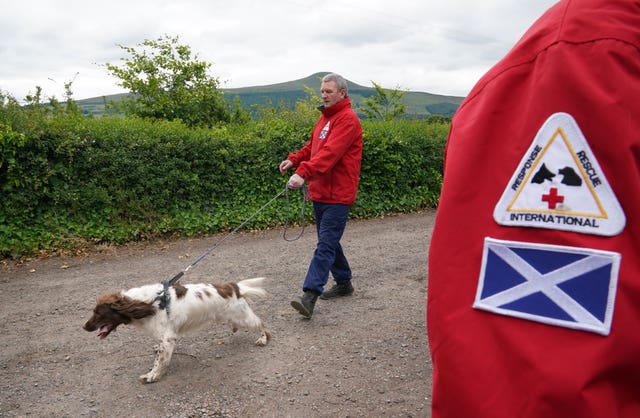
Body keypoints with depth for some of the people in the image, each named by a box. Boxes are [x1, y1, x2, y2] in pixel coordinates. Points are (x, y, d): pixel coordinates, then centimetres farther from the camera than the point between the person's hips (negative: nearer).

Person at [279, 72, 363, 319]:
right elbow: (313, 145, 22)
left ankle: (309, 295, -15)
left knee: (326, 244, -11)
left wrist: (303, 173, -35)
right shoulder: (325, 117, 18)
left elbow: (330, 153, -26)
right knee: (329, 241, 16)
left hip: (337, 195, -10)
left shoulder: (347, 119, -13)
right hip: (320, 192, 10)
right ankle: (344, 283, 30)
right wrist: (294, 160, 4)